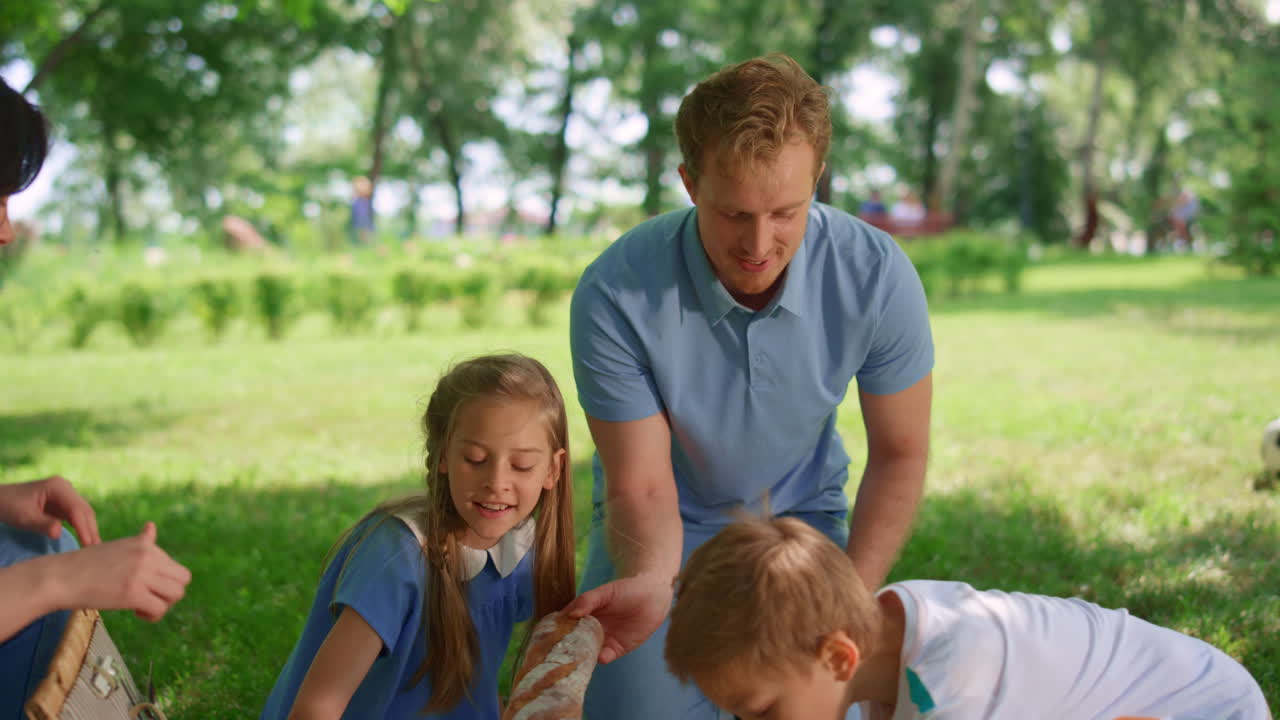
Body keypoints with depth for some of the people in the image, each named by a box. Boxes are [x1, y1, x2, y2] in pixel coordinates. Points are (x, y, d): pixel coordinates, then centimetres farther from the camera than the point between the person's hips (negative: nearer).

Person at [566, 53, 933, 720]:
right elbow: (640, 487, -20)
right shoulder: (615, 295, -30)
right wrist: (648, 581, -42)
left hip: (802, 511, 1)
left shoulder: (877, 276, -25)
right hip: (669, 521, -1)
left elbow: (899, 455, -9)